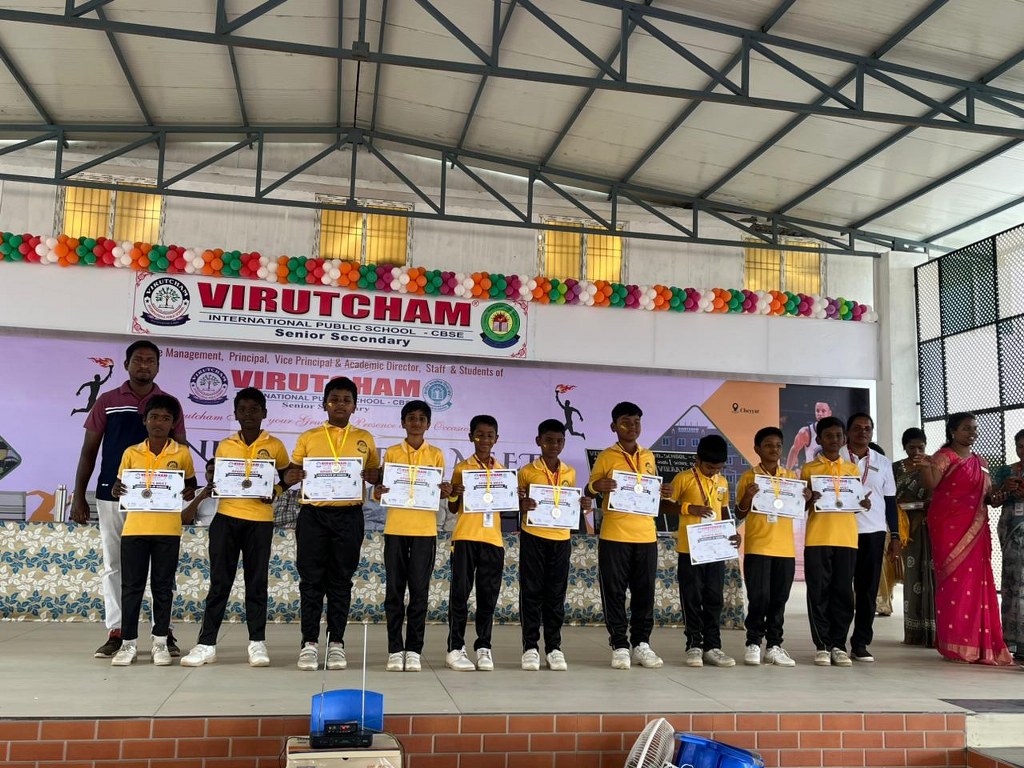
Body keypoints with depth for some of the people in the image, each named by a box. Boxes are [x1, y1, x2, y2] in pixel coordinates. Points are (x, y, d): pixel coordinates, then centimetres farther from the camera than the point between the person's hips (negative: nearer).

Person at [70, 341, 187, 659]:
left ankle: (164, 631, 12)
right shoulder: (107, 401, 4)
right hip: (112, 495, 1)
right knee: (113, 565, 6)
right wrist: (78, 496, 2)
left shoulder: (170, 404, 4)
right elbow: (89, 451, 6)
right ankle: (116, 632, 14)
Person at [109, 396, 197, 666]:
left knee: (163, 586, 7)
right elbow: (120, 484, 12)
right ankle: (129, 643, 14)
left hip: (168, 529, -1)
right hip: (134, 527, 1)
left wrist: (189, 493, -9)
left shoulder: (182, 453, 2)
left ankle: (160, 642, 16)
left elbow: (190, 484, 13)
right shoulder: (131, 453, 4)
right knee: (131, 586, 5)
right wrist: (115, 490, -10)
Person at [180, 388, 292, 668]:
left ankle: (257, 642, 13)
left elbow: (286, 478, 12)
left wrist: (273, 491, -8)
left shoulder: (274, 446, 2)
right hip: (226, 518, 2)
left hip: (260, 521, -2)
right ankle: (207, 643, 9)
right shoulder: (224, 445, 7)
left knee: (256, 582, 5)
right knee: (219, 581, 4)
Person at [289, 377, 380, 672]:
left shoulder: (364, 439, 10)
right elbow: (289, 475, 10)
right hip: (313, 514, 0)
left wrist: (369, 475, -6)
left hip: (348, 515, 1)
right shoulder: (308, 437, 8)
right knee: (311, 579, 1)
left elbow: (376, 475, 16)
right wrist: (298, 474, -12)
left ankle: (336, 642, 13)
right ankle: (309, 642, 7)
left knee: (341, 580, 6)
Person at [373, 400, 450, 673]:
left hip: (425, 529, 0)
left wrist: (445, 492, -11)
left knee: (419, 591, 1)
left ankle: (414, 650, 7)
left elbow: (439, 491, 11)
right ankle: (395, 650, 9)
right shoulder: (392, 453, 8)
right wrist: (378, 493, -13)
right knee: (394, 590, 2)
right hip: (395, 528, 0)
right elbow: (382, 489, 9)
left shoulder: (436, 454, 8)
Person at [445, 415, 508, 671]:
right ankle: (455, 648, 4)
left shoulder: (502, 470, 12)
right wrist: (453, 494, -15)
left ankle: (483, 647, 14)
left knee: (488, 595, 6)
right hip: (465, 537, -3)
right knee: (460, 592, -1)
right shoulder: (462, 468, 3)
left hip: (493, 539, 3)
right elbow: (453, 509, 6)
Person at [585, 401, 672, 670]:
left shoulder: (648, 457, 13)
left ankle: (641, 644, 16)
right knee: (614, 592, 0)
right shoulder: (606, 457, 0)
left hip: (645, 534, 4)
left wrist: (662, 493, 0)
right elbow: (589, 491, 2)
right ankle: (620, 646, 7)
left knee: (644, 591, 6)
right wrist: (596, 487, -20)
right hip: (614, 535, -4)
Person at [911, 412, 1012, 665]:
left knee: (977, 582, 6)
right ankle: (955, 644, -4)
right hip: (949, 527, -7)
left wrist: (995, 498, 1)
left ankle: (978, 643, 13)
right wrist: (925, 467, -36)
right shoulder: (944, 456, -3)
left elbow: (987, 493, 24)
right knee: (955, 581, -8)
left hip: (976, 529, 7)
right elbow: (930, 485, -16)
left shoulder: (981, 463, 17)